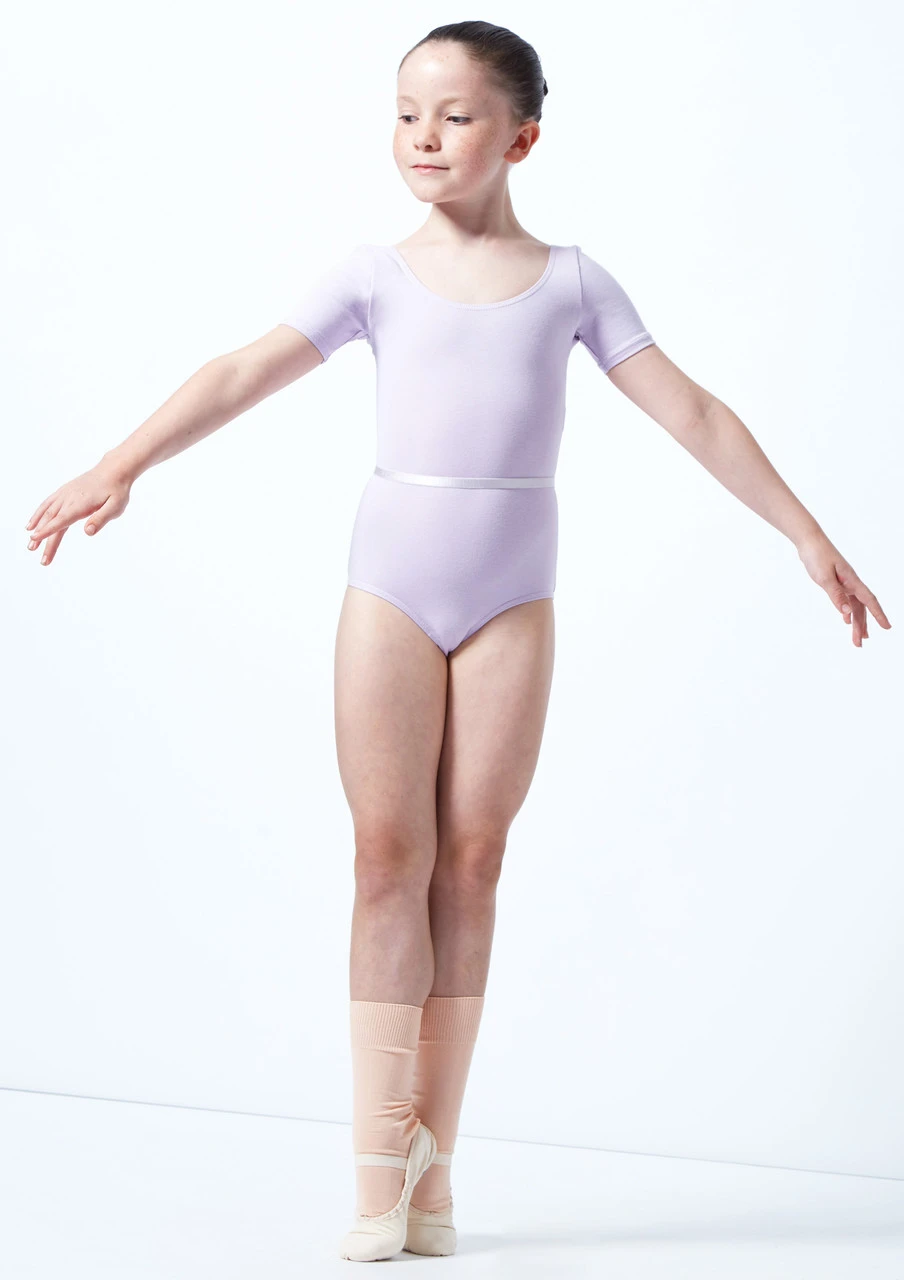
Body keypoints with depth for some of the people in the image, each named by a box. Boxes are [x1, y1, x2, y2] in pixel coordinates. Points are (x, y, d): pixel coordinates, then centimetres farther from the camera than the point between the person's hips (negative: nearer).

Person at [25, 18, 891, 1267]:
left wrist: (809, 536, 5)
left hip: (512, 597, 0)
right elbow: (244, 374, -6)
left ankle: (430, 1163, 6)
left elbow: (693, 414, 6)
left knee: (470, 861, 1)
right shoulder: (378, 273, 4)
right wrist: (119, 464, -19)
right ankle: (384, 1148, 2)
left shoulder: (570, 280, 6)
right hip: (390, 586, 0)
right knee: (389, 852, -4)